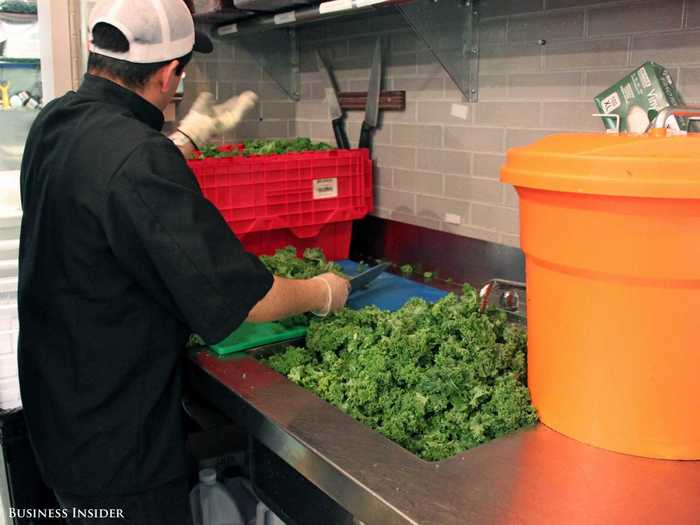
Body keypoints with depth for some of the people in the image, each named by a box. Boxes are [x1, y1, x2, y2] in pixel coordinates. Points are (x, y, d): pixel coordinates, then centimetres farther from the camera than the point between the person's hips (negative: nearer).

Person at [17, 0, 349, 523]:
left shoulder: (56, 122, -1)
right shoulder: (136, 158, -30)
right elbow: (239, 298, -27)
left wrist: (192, 134, 25)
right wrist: (324, 292, -9)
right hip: (118, 437, -9)